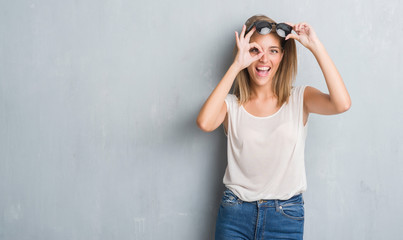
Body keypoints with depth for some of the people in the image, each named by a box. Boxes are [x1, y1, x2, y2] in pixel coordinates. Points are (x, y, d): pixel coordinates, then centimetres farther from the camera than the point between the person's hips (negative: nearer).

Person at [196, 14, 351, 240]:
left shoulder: (299, 98, 0)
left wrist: (316, 46, -17)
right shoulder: (231, 104, -1)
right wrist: (236, 65, -20)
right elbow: (205, 123, -23)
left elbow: (342, 104, -19)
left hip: (287, 216, 0)